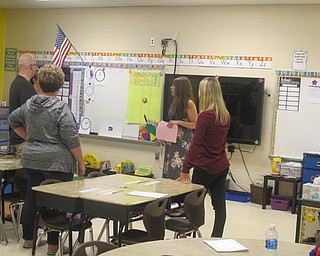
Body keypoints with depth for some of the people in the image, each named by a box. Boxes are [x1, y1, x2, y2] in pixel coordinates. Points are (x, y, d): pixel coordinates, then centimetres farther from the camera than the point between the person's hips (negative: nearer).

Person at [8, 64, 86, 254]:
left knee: (31, 198, 15)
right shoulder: (61, 108, -13)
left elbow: (13, 120, 24)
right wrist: (81, 162, -7)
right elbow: (71, 140, -15)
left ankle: (28, 239, 27)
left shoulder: (29, 104, 7)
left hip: (31, 159, 7)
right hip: (56, 162, -6)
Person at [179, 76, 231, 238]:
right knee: (219, 205, 6)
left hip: (205, 167, -7)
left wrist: (185, 170, -15)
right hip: (222, 166, 7)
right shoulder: (225, 116, 7)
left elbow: (195, 144, -17)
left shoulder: (205, 116, -16)